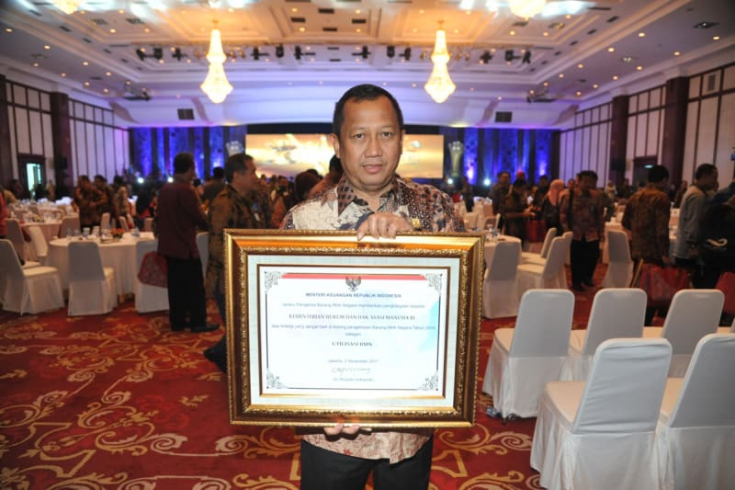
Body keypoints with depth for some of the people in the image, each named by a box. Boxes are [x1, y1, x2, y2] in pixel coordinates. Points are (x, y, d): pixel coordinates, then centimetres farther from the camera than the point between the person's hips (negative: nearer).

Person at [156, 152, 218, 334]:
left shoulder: (164, 189, 7)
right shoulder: (186, 190, -18)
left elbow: (160, 216, 14)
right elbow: (200, 219, -15)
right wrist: (208, 223, 6)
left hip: (169, 245, 8)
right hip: (185, 246, -8)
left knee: (176, 284, 13)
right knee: (194, 286, 2)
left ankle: (177, 321, 19)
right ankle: (198, 322, 8)